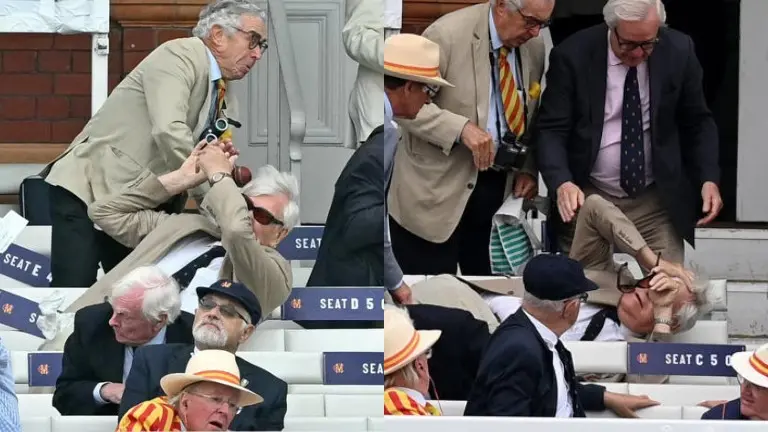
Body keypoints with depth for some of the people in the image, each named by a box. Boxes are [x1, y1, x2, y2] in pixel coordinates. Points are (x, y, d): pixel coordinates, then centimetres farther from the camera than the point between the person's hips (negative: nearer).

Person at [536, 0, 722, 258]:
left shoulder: (678, 52, -3)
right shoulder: (572, 56, -9)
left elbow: (697, 123, 8)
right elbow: (551, 130, -9)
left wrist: (709, 179, -7)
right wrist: (562, 184, -27)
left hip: (657, 202, 1)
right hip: (587, 199, -1)